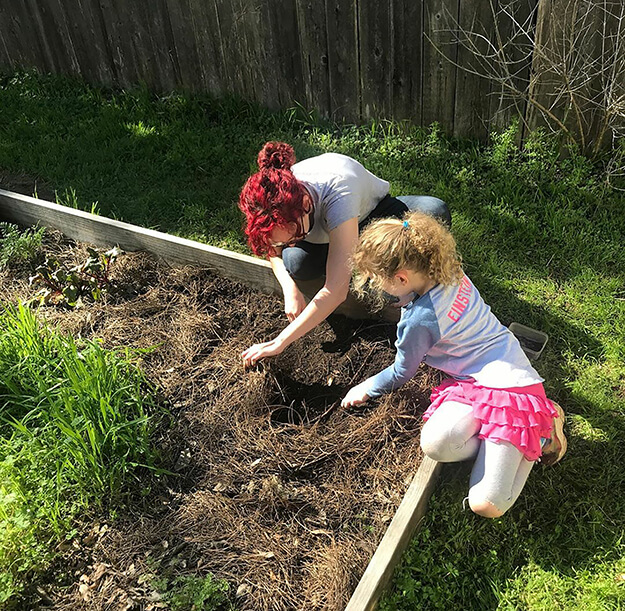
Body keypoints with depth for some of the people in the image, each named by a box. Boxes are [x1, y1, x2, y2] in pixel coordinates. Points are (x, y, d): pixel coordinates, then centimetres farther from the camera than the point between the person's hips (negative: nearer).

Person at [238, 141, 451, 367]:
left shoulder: (338, 194, -46)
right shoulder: (272, 197, -31)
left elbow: (336, 291, -50)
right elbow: (272, 250, -9)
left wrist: (278, 343, -48)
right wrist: (290, 289, -30)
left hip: (372, 211, -3)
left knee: (436, 213, -33)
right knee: (296, 263, -33)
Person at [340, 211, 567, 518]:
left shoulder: (418, 320, -19)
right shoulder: (452, 275, 3)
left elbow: (401, 374, 1)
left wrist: (366, 388, 20)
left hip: (506, 388, -9)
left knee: (486, 505, -18)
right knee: (435, 442, -11)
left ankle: (540, 431, 0)